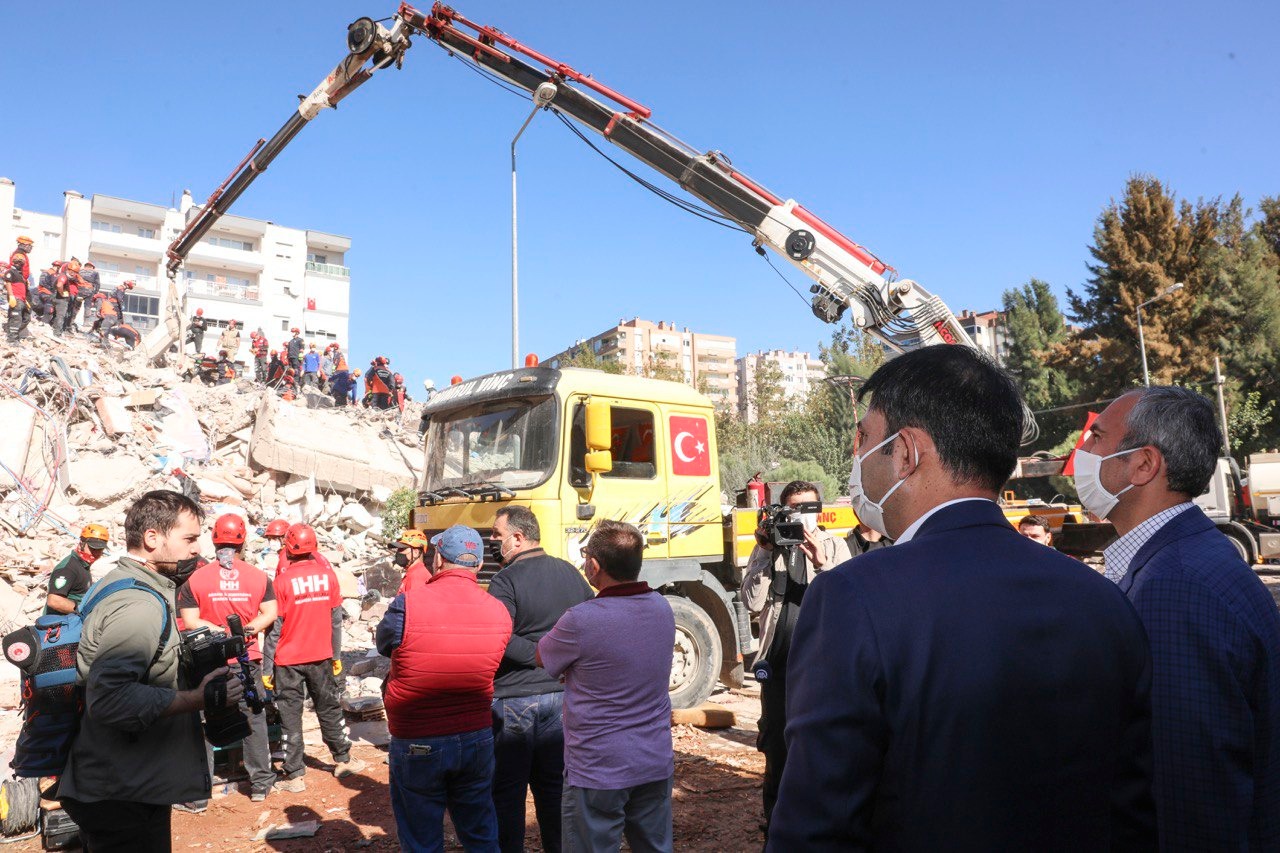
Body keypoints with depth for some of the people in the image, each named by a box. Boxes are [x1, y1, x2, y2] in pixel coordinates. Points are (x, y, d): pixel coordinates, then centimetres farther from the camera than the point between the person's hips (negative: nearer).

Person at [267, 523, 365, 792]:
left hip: (288, 659, -3)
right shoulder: (327, 574, -3)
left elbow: (274, 627, -10)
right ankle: (343, 760, 28)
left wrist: (266, 667, -3)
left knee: (290, 715, 6)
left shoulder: (283, 580, -13)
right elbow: (336, 619, 3)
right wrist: (337, 655, 13)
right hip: (321, 656, 3)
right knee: (329, 708, 17)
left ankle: (294, 776, 9)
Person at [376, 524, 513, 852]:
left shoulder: (408, 603, -17)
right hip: (477, 739, 3)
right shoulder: (499, 612, -7)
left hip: (417, 745, -3)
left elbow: (382, 642, 1)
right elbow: (491, 665, 3)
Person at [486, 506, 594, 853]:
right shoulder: (570, 573, 5)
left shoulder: (506, 581, -15)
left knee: (506, 791, 8)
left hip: (513, 699, -6)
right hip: (561, 695, 6)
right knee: (555, 785, 17)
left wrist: (538, 653, -14)